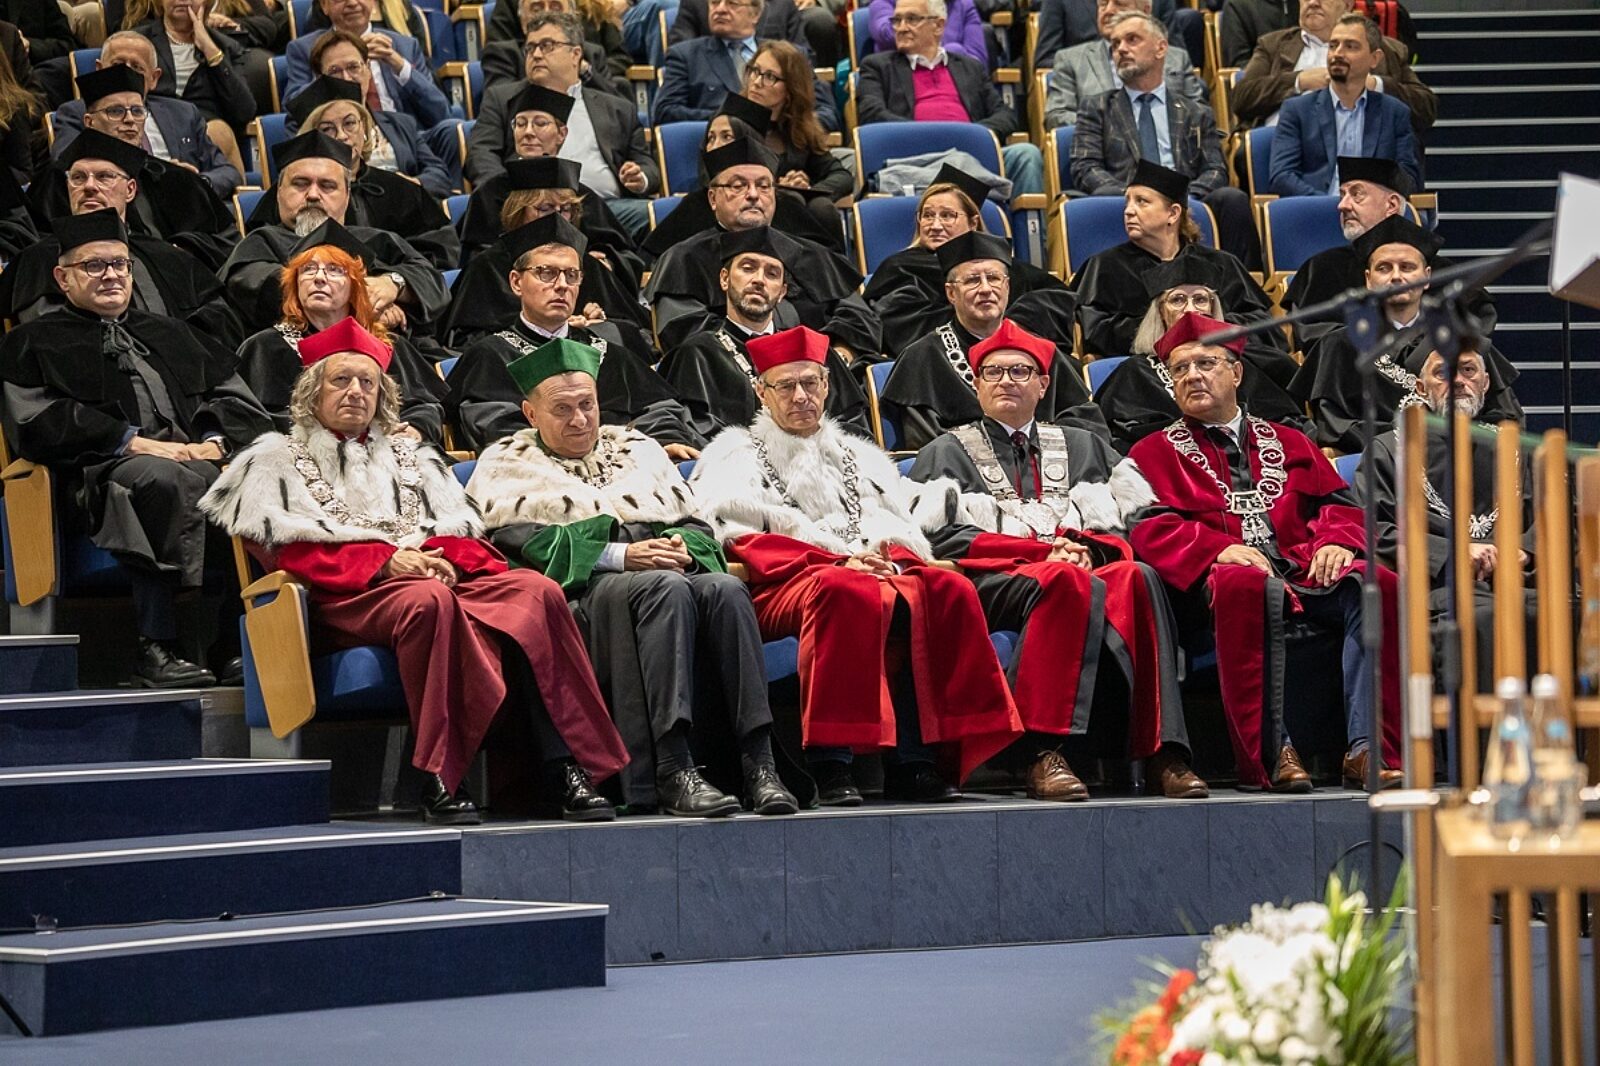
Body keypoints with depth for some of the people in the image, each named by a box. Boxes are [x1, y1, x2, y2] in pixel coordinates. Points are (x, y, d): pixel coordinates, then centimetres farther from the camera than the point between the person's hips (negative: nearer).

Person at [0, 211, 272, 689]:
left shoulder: (170, 335, 32)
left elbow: (239, 401, 23)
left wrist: (216, 442, 0)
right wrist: (132, 442, -10)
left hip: (200, 460, 4)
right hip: (102, 471, -4)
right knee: (162, 480, -40)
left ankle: (236, 639, -28)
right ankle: (157, 647, -42)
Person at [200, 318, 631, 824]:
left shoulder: (411, 456, 32)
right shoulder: (277, 460, 19)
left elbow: (465, 535, 19)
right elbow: (290, 550, 1)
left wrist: (442, 558, -6)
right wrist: (384, 561, -12)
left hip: (437, 577, 4)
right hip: (348, 597, -4)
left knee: (537, 590, -26)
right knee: (427, 601, -40)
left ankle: (565, 766, -36)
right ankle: (439, 779, -41)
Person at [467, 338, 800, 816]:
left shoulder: (636, 448, 29)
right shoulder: (508, 465, 16)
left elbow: (695, 525, 22)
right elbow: (520, 543, -3)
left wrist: (683, 548, -5)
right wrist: (618, 555, -13)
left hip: (668, 572, 4)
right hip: (582, 592, -4)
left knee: (724, 588, -31)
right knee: (666, 589, -37)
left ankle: (759, 763, -41)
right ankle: (672, 772, -49)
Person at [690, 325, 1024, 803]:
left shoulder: (857, 456, 33)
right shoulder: (738, 455, 19)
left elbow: (902, 525, 21)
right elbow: (746, 540, 1)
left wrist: (888, 557, -4)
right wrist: (838, 559, -10)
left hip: (878, 570, 5)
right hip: (785, 583, -5)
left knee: (948, 590, -27)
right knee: (847, 592, -40)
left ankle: (913, 762, -31)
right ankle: (830, 766, -44)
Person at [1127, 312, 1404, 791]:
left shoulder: (1287, 443, 30)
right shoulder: (1155, 453, 20)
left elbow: (1338, 505, 20)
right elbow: (1151, 530, 3)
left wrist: (1336, 541, -5)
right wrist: (1221, 548, -15)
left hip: (1304, 571, 3)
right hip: (1222, 574, -3)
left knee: (1378, 586, -29)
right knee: (1250, 588, -41)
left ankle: (1367, 749, -35)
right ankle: (1269, 753, -43)